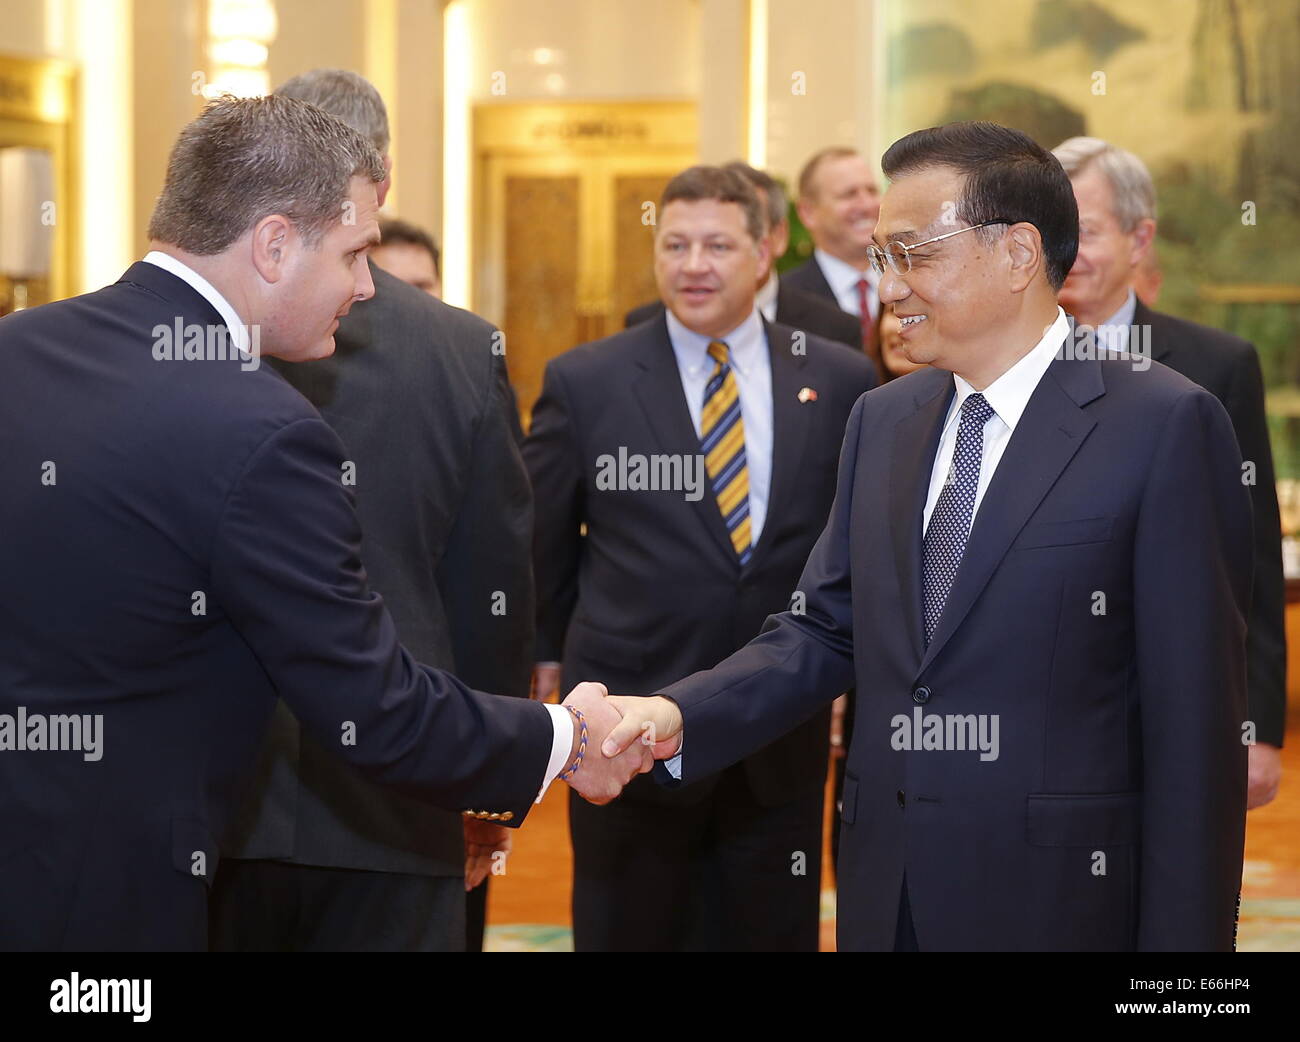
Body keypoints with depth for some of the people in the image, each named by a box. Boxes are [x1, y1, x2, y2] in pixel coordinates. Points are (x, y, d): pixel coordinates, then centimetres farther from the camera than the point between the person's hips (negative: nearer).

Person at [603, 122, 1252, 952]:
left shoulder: (1165, 425, -10)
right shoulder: (882, 421, 10)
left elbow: (1194, 709, -12)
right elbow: (827, 630, 10)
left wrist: (1184, 937, -13)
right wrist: (676, 718, -7)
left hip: (1058, 899, -5)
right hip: (887, 891, 6)